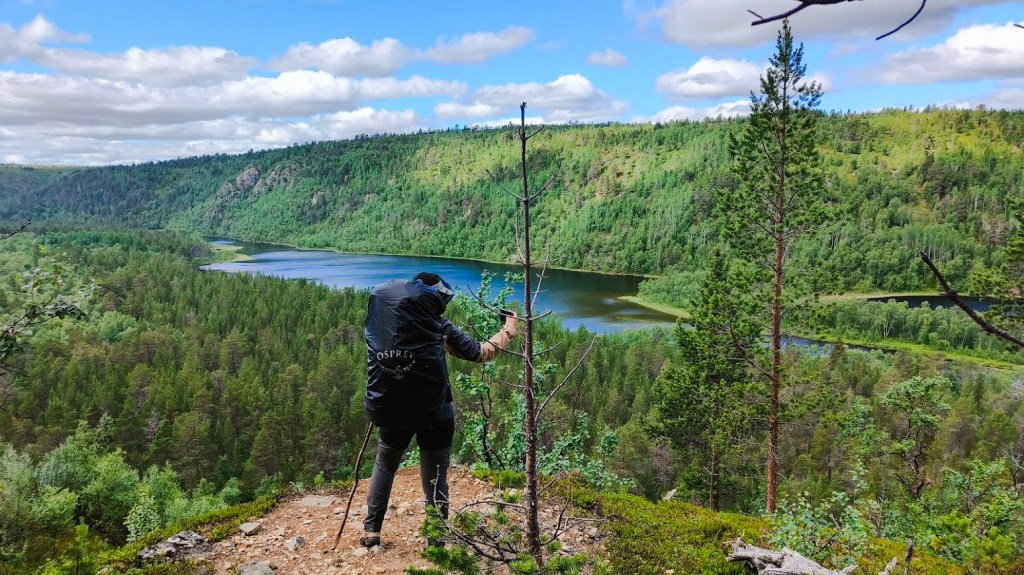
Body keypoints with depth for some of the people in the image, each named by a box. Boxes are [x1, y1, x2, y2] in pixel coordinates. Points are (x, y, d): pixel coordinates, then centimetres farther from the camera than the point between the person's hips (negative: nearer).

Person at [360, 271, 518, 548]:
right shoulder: (437, 327, -11)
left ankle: (371, 531, 30)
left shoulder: (380, 323, -2)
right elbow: (480, 353, -5)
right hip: (434, 414, -3)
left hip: (391, 412, 4)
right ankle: (437, 542, 16)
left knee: (384, 466, 27)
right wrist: (509, 328, 8)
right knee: (435, 479, 9)